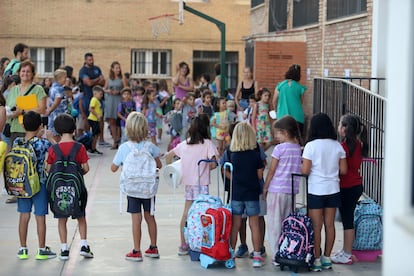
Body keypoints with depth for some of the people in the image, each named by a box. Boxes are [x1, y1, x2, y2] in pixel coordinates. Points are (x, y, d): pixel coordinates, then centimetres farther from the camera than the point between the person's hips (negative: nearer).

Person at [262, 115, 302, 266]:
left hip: (277, 190, -6)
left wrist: (265, 188, 3)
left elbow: (271, 171, -7)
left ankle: (277, 256, 2)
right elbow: (300, 170, 9)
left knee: (275, 224, 3)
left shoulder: (279, 148, -11)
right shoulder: (298, 149, 4)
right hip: (292, 190, 6)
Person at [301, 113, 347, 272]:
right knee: (330, 224, 11)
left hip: (315, 191, -4)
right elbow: (343, 170, 2)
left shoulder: (311, 146, -11)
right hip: (333, 190, 4)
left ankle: (317, 259, 5)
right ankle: (327, 258, 18)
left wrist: (301, 162, 6)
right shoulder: (337, 146, 1)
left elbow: (305, 170, -14)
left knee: (316, 226, 2)